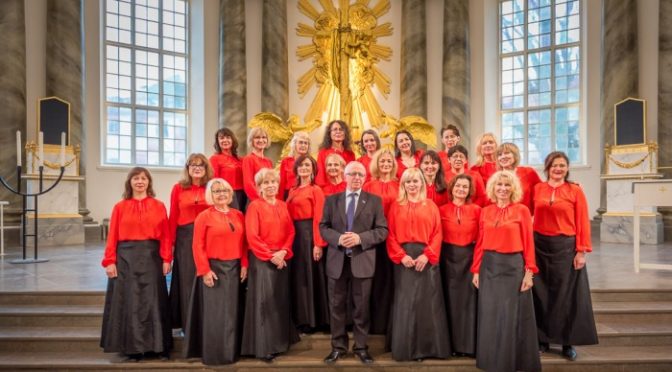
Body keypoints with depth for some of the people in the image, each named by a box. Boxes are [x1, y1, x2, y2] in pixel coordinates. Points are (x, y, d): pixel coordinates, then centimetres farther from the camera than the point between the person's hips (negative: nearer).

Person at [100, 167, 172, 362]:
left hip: (151, 257, 0)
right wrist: (110, 261, -6)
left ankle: (158, 345, 13)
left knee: (152, 301, 4)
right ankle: (132, 347, 16)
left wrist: (166, 259, -8)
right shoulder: (120, 207, 4)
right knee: (129, 301, 5)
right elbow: (113, 236, 0)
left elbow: (165, 235, -1)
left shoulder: (159, 206, 3)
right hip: (126, 258, 0)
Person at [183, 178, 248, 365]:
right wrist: (204, 270, -14)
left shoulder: (239, 215, 9)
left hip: (234, 269, 4)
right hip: (213, 269, -4)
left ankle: (231, 350, 23)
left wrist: (244, 265, 1)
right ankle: (213, 353, 13)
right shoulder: (204, 216, -3)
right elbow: (198, 246, -8)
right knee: (214, 312, 1)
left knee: (232, 311, 10)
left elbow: (244, 242, 9)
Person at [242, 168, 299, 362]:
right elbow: (252, 237, -13)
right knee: (264, 302, -1)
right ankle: (263, 347, 10)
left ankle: (279, 342, 23)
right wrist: (270, 255, -15)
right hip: (261, 260, -5)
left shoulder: (282, 205, 10)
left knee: (281, 301, 10)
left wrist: (283, 252, -8)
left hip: (282, 258, 5)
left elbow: (290, 231, 7)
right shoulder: (254, 206, -7)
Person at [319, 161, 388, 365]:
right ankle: (338, 346, 24)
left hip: (362, 260, -1)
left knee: (361, 307, 8)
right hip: (337, 260, 1)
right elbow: (323, 227, 4)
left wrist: (360, 238, -17)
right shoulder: (332, 199, 8)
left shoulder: (374, 200, 3)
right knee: (337, 306, 10)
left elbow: (382, 230, -3)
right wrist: (338, 238, -15)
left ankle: (361, 347, 24)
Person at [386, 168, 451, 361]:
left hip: (426, 257, 0)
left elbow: (437, 234, 0)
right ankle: (406, 347, 16)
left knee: (427, 301, 4)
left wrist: (427, 254, -13)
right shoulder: (396, 207, 6)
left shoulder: (431, 206, 7)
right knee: (405, 302, 4)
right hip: (404, 258, 0)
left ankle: (426, 346, 17)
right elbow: (391, 235, 1)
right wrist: (401, 255, -12)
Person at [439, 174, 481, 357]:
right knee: (451, 299, 6)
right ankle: (452, 343, 17)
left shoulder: (476, 209, 1)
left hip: (469, 256, 0)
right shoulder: (442, 210, 2)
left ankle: (468, 344, 14)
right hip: (448, 257, 0)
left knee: (469, 298, 3)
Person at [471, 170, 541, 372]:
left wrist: (529, 271, -10)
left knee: (512, 315, 4)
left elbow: (528, 243, -4)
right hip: (489, 267, 3)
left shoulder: (522, 210, -2)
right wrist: (476, 270, 3)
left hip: (513, 266, -3)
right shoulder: (485, 212, 6)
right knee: (491, 315, 9)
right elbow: (480, 243, 6)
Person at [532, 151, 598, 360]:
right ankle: (542, 339, 20)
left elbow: (582, 223, -4)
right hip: (540, 246, 2)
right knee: (541, 294, 8)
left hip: (566, 247, -2)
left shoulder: (575, 191, -2)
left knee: (566, 294, 6)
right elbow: (531, 216, 4)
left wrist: (581, 251, -10)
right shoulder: (537, 188, 4)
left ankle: (568, 342, 19)